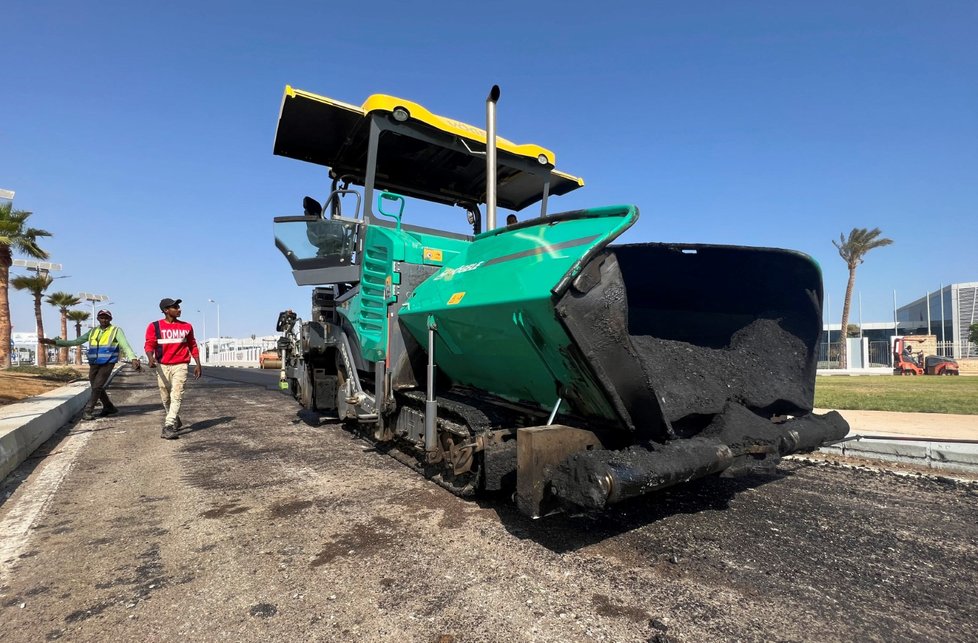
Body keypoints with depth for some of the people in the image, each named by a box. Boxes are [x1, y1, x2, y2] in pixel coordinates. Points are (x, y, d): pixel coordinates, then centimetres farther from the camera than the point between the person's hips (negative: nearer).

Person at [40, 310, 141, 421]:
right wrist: (53, 342, 8)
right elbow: (75, 342, 15)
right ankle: (109, 407, 26)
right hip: (94, 365, 6)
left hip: (107, 364, -6)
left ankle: (88, 411, -5)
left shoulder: (116, 331, -3)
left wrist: (133, 359, -31)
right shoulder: (93, 331, 12)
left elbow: (125, 345, -16)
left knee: (97, 387, -12)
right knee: (96, 388, 11)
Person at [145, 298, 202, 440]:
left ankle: (168, 426, -14)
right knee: (166, 398, 11)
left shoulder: (186, 326, 7)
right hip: (162, 366, 1)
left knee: (176, 396, -12)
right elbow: (149, 345, -7)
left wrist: (198, 364, 7)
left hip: (180, 366, 0)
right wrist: (151, 358, -27)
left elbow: (192, 346, 12)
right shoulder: (155, 326, 1)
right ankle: (175, 420, 31)